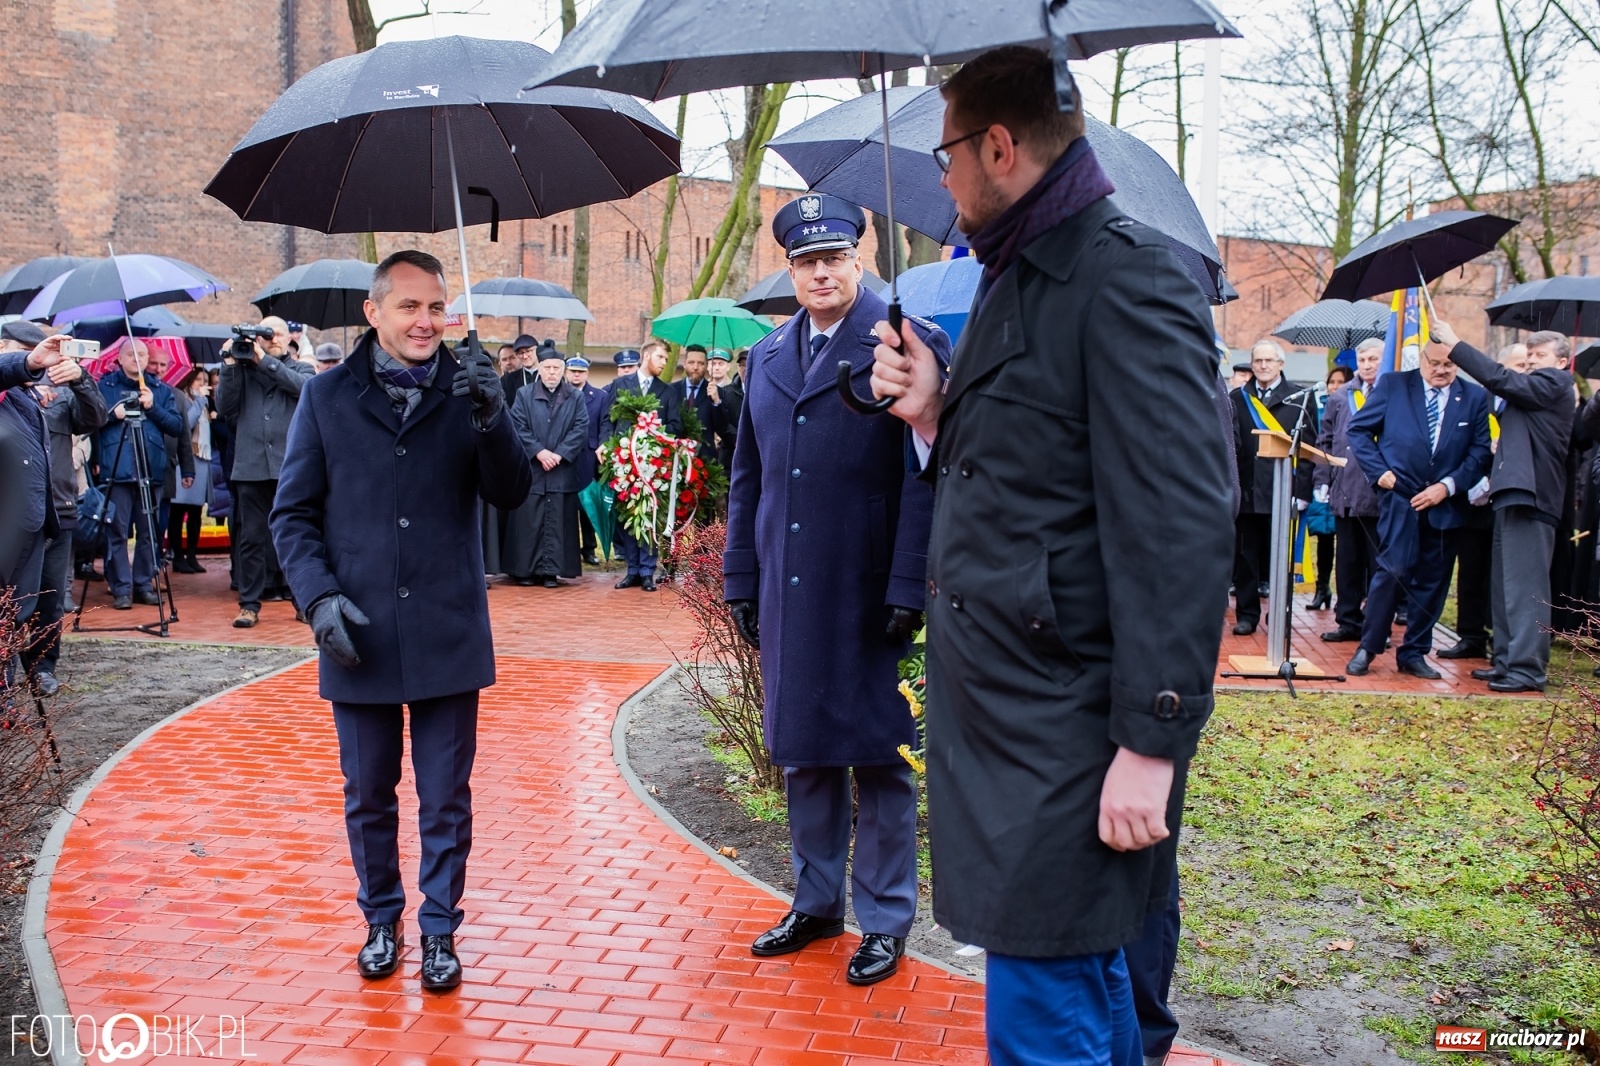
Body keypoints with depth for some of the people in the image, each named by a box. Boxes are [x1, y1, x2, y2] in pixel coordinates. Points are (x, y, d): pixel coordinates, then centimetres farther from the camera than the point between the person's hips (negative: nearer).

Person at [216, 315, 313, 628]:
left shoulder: (301, 369, 13)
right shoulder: (242, 371, 13)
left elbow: (304, 386, -10)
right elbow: (224, 408, 4)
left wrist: (264, 360, -11)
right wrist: (230, 365, -4)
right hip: (251, 467, 1)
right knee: (251, 538, 3)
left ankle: (304, 602, 10)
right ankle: (249, 604, 9)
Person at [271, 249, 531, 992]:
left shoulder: (466, 393, 1)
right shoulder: (327, 397, 3)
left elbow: (510, 495, -7)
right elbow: (293, 513, 4)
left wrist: (493, 423, -25)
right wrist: (319, 596, -10)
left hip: (447, 635, -1)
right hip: (359, 636, 1)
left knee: (445, 799, 8)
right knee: (368, 795, 15)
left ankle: (439, 929, 23)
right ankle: (382, 918, 33)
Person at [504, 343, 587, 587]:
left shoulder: (576, 398, 8)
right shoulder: (523, 395, 7)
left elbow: (581, 430, -1)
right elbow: (518, 428, -1)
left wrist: (558, 454, -11)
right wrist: (539, 452, -12)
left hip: (563, 471, 0)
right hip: (529, 469, 0)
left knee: (557, 523, 0)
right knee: (528, 522, 1)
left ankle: (551, 571, 3)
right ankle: (525, 570, 7)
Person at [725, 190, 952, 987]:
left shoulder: (907, 344, -7)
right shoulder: (767, 356, 12)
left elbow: (927, 475, -12)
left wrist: (909, 586, -17)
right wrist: (740, 579, 12)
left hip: (867, 594, -5)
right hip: (788, 591, 6)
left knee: (878, 757, 5)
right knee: (801, 752, 15)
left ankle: (885, 921, 19)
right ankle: (816, 902, 31)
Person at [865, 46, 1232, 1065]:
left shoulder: (1127, 278, -15)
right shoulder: (1012, 283, 15)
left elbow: (1180, 527, -21)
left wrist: (1153, 742, -23)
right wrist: (934, 415, 1)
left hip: (1066, 735, -9)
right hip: (996, 710, 9)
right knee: (1088, 978, 22)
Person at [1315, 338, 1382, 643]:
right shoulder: (1340, 397, 10)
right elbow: (1325, 441, 12)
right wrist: (1321, 481, 5)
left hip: (1380, 494, -4)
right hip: (1344, 493, 4)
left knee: (1378, 563, 4)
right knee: (1347, 561, 10)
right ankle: (1349, 621, 18)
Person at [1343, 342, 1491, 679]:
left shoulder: (1475, 398, 6)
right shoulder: (1393, 385, 2)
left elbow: (1481, 451, 3)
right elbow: (1358, 428, 3)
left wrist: (1448, 485, -9)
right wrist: (1379, 471, -7)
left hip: (1445, 503, 3)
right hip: (1400, 496, -3)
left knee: (1432, 581, 6)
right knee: (1394, 570, -13)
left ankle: (1413, 653, 17)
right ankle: (1368, 648, -2)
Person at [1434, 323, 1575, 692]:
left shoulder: (1554, 384, -4)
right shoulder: (1537, 390, 25)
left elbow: (1502, 380, -15)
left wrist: (1455, 344, -12)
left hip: (1530, 496, -11)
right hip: (1514, 495, 11)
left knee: (1525, 586, -10)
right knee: (1505, 586, 13)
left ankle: (1528, 669, -9)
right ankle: (1507, 661, 18)